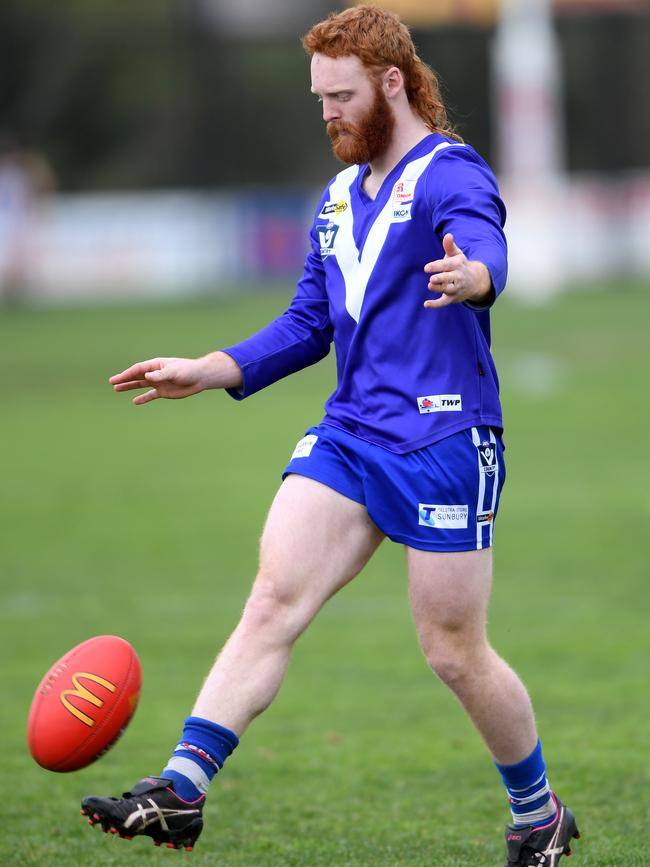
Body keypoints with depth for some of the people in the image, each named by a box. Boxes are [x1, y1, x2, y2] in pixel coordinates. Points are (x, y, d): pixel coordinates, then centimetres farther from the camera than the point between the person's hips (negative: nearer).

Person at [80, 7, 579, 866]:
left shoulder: (451, 173, -9)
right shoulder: (339, 197, 17)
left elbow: (486, 250, -32)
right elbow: (308, 325, 25)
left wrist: (472, 275, -56)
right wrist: (208, 371, 13)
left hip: (445, 443, -7)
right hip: (348, 433, 7)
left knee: (454, 652, 1)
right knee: (273, 597, -10)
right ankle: (181, 789, -18)